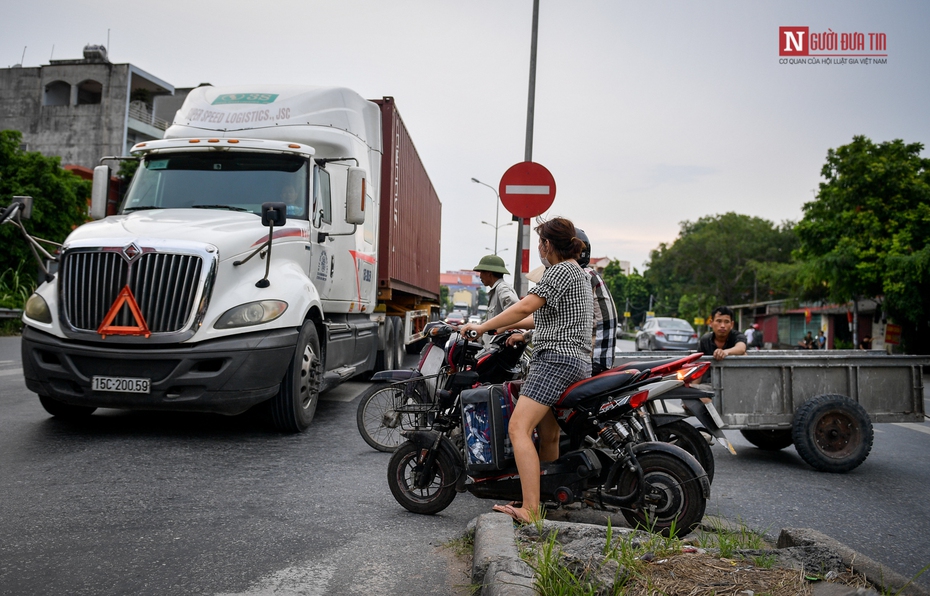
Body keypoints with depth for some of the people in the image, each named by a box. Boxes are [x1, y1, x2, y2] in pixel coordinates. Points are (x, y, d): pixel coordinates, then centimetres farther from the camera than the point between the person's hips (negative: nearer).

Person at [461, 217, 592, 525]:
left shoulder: (560, 270, -7)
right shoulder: (579, 273, 25)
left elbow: (526, 307, -18)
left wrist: (483, 327, -11)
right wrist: (512, 329, 40)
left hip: (556, 358, -11)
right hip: (579, 361, 11)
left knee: (519, 428, -18)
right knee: (548, 436, 13)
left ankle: (530, 511, -23)